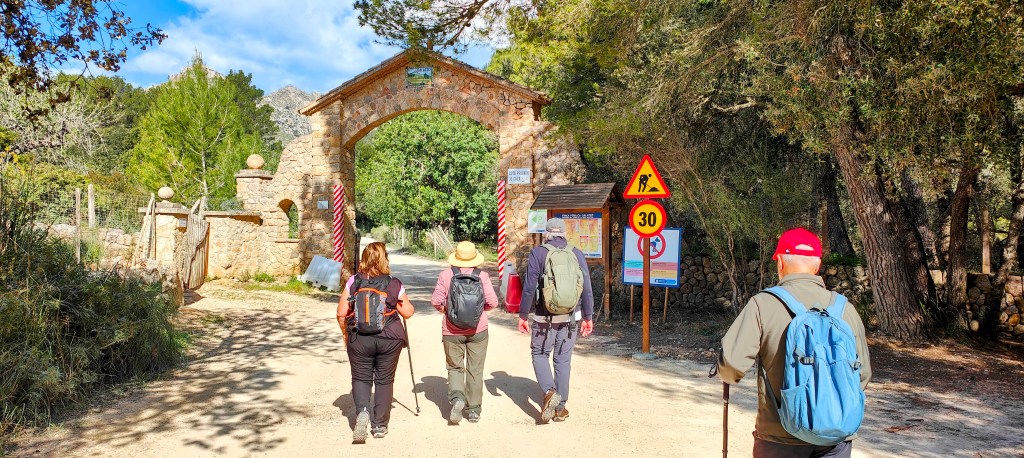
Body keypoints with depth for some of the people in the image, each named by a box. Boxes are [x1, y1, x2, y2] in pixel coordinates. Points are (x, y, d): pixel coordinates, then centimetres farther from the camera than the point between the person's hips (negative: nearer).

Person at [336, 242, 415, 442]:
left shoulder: (353, 281, -2)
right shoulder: (394, 284, -4)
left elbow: (341, 313, 0)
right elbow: (408, 312, 3)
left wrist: (346, 334, 16)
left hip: (359, 338, 0)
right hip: (390, 338, 0)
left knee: (360, 378, 14)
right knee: (384, 380, 13)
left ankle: (362, 411, -12)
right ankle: (380, 425, 17)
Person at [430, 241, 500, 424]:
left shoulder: (445, 275, -6)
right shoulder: (482, 276, -6)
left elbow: (435, 301, -8)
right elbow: (492, 302, -9)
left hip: (452, 331, 0)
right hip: (478, 330, 0)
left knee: (455, 367, 14)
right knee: (475, 370, 12)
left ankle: (456, 397, -11)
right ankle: (474, 410, 17)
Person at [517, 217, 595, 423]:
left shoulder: (537, 253, -6)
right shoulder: (576, 254, 2)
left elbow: (529, 288, -7)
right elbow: (586, 288, 3)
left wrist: (523, 315, 1)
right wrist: (588, 317, 10)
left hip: (545, 317, -2)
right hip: (571, 317, 3)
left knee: (540, 354, 14)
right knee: (563, 359, 12)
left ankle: (549, 392, -8)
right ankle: (560, 408, 17)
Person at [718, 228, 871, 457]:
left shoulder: (763, 304, -12)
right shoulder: (845, 309, -1)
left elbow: (732, 364, -16)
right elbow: (863, 374, 7)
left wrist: (728, 375, 7)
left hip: (781, 437, -3)